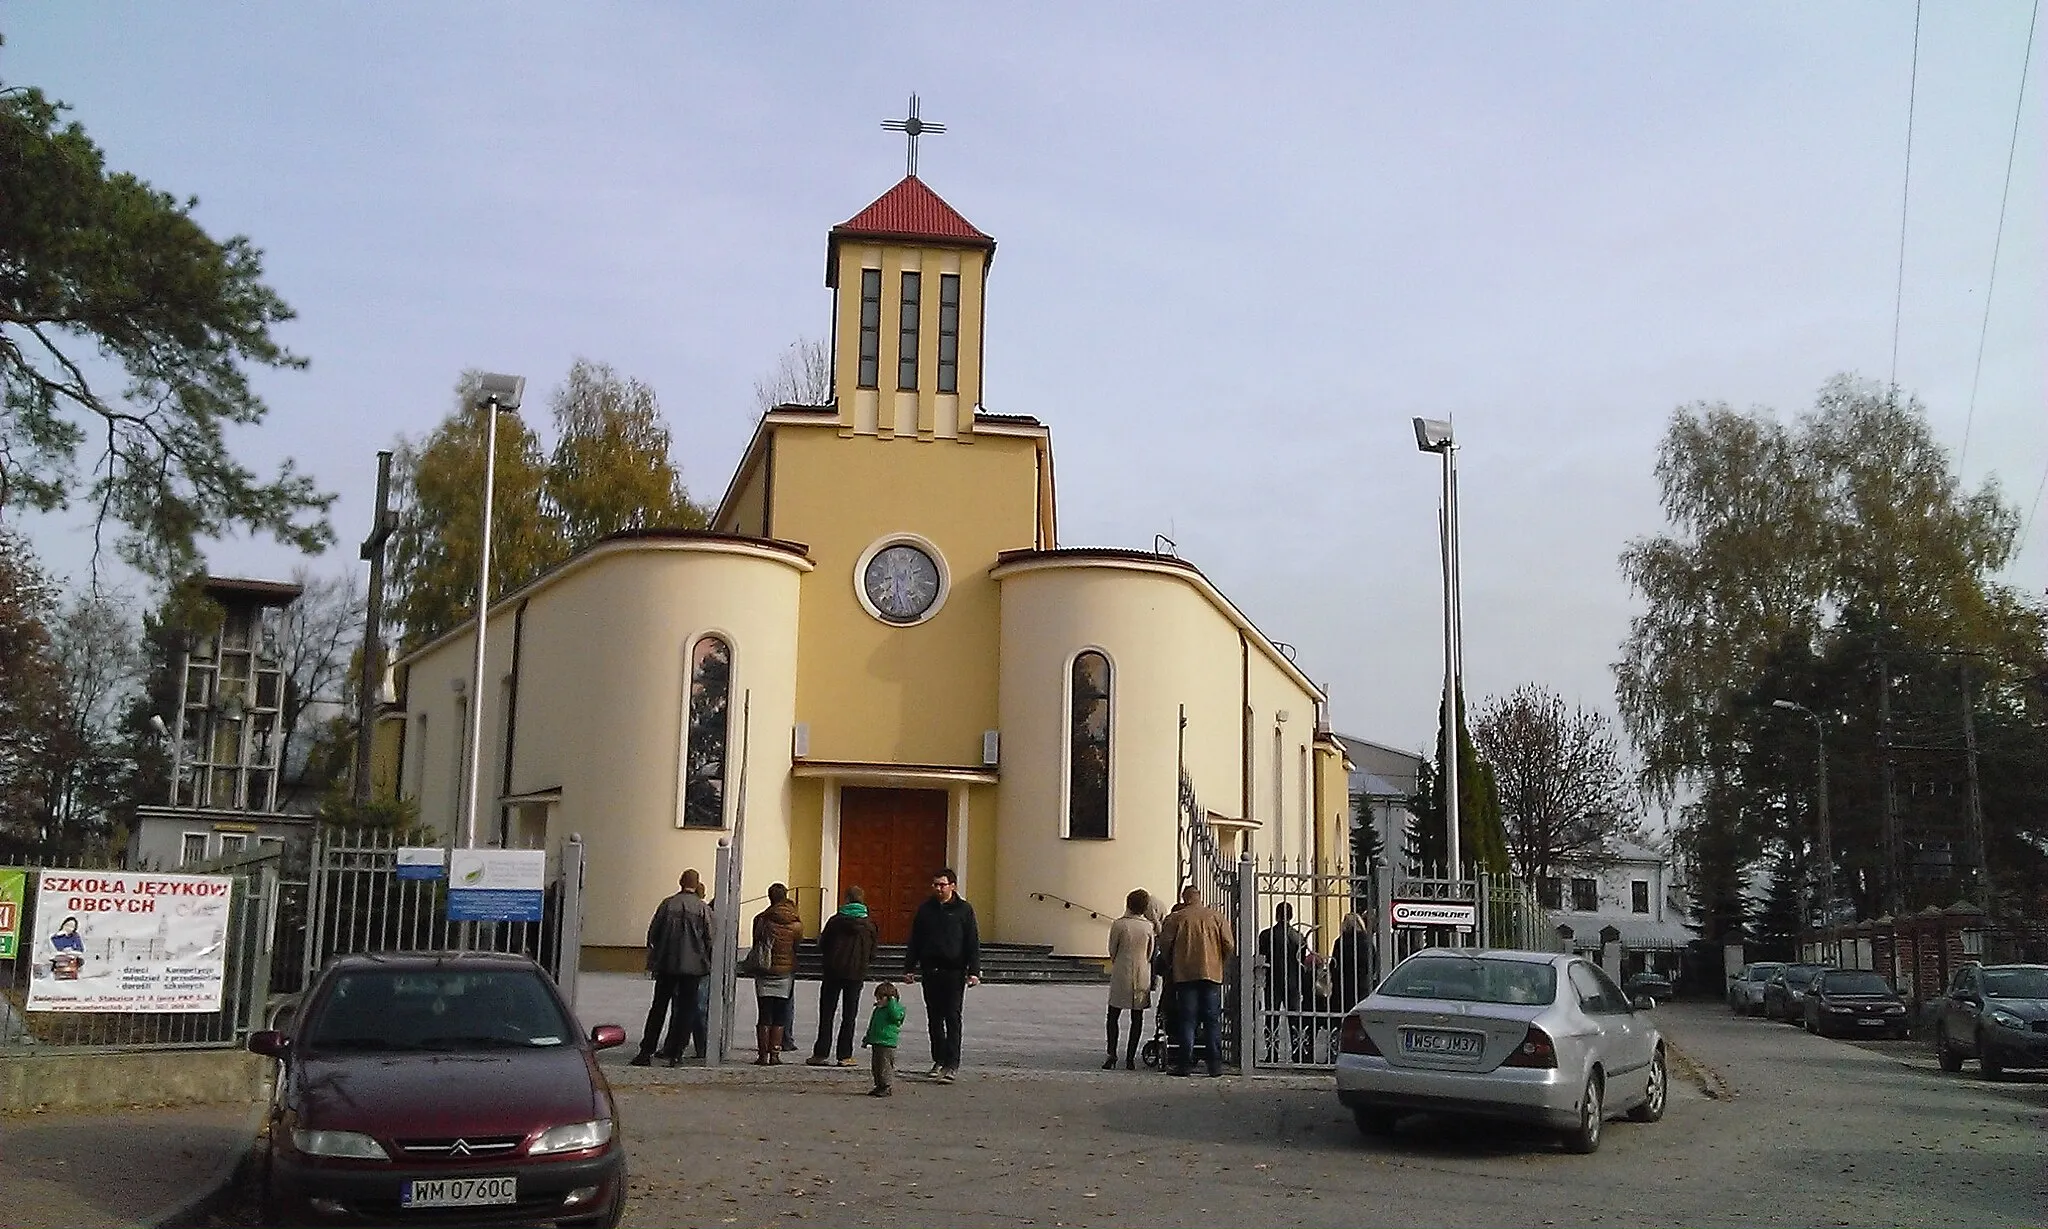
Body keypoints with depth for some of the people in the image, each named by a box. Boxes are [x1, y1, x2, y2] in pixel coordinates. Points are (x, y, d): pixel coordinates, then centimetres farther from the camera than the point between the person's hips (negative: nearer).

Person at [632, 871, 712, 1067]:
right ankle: (675, 1054, 3)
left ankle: (646, 1052, 6)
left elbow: (653, 935, 3)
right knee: (686, 1009, 5)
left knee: (658, 1008, 8)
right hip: (693, 966, -1)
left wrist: (652, 962, 13)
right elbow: (709, 939, -3)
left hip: (666, 965, 1)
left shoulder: (667, 904, 0)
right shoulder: (703, 909, -3)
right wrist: (706, 964, 10)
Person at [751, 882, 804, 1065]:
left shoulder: (761, 919, -6)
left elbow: (756, 942, 4)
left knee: (763, 1017, 3)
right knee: (779, 1019, 7)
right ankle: (775, 1054, 4)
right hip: (786, 973, 0)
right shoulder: (796, 923, -5)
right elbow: (797, 946, 8)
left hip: (764, 974, 0)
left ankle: (763, 1055, 0)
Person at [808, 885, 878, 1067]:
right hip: (856, 974, 1)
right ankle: (845, 1056, 3)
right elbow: (871, 954, 6)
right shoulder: (869, 925, 2)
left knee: (826, 1014, 5)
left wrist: (820, 939, 21)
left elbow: (822, 946, -1)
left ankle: (820, 1054, 2)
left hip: (833, 972, -1)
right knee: (849, 1015, 7)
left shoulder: (836, 920, -4)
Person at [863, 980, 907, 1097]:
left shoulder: (897, 1008, -6)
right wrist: (867, 1039, 25)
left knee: (886, 1066, -9)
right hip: (876, 1042, 9)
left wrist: (891, 1003, -23)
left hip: (887, 1044, -9)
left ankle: (888, 1088, -3)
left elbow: (896, 1016, -28)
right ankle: (879, 1086, 23)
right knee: (875, 1066, 13)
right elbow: (871, 1026, 26)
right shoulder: (878, 1010, 18)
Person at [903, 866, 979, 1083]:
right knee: (934, 1018, 9)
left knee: (952, 1018, -6)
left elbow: (973, 943, 0)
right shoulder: (925, 909, 9)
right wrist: (909, 968, 7)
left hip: (954, 972, -4)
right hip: (930, 971, 4)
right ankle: (939, 1060, 19)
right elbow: (914, 941, 13)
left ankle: (951, 1064, -7)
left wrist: (974, 971, -7)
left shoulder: (963, 909, 1)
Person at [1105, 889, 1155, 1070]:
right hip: (1142, 976, 2)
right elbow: (1150, 955, 9)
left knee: (1113, 1015, 7)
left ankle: (1112, 1054, -5)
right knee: (1137, 1018, 8)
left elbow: (1112, 952, 0)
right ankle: (1130, 1058, 6)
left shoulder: (1118, 924, -8)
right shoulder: (1148, 926, 0)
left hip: (1121, 975, -2)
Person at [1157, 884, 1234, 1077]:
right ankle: (1215, 1064, 4)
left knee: (1186, 1020, 3)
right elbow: (1229, 946, 1)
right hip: (1212, 974, 1)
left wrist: (1171, 963, 16)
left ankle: (1184, 1063, 0)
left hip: (1185, 974, -1)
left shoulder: (1176, 918, -1)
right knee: (1212, 1021, 6)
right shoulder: (1216, 917, 4)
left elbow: (1164, 944, -2)